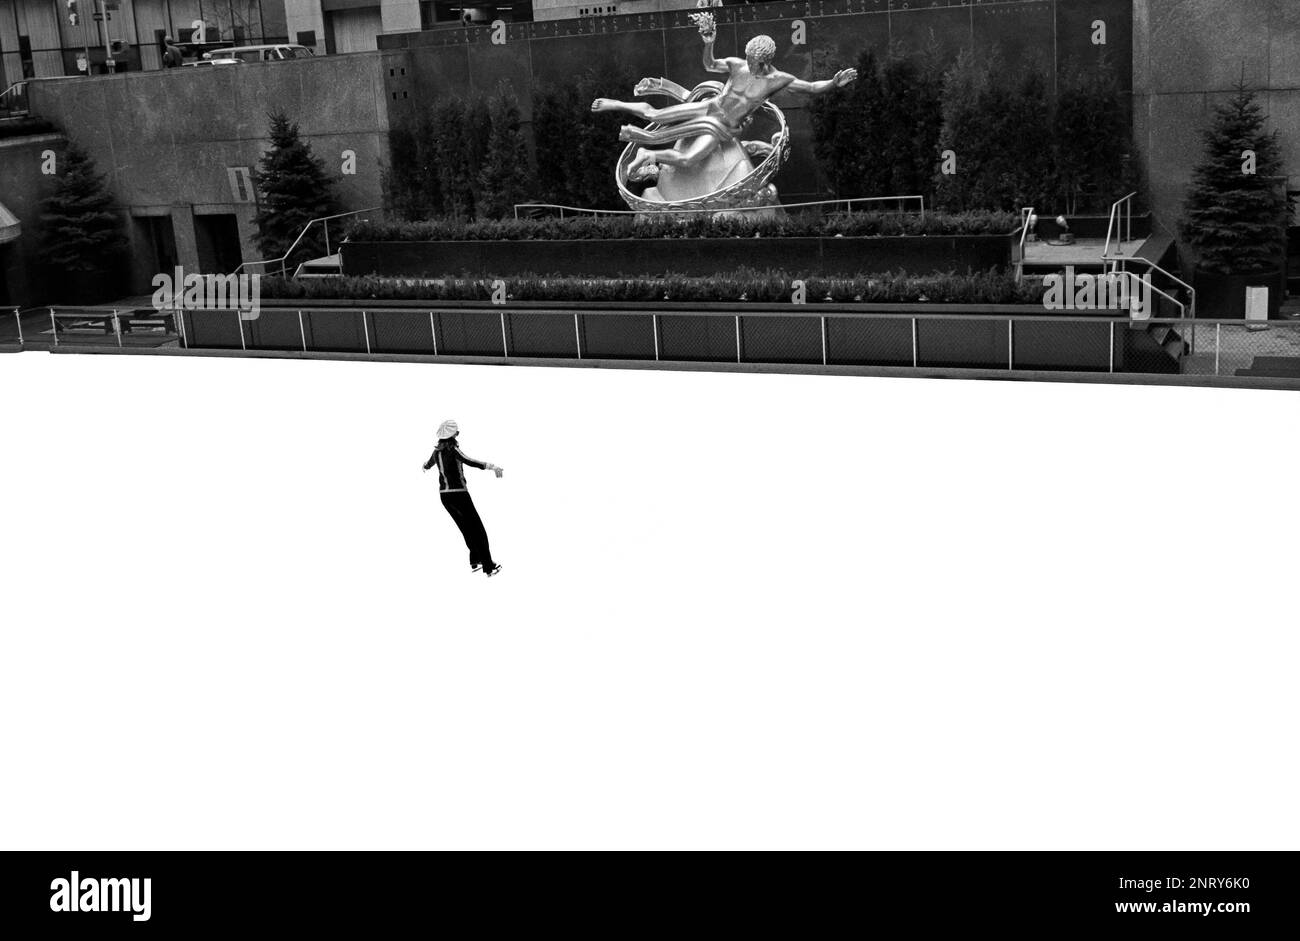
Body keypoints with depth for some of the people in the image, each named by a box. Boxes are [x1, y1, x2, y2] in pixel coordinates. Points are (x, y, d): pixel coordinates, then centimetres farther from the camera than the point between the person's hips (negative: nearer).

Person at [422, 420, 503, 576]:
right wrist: (492, 466, -37)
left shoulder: (437, 451, 7)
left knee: (466, 528, 22)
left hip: (444, 495, 7)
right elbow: (469, 461, -33)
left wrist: (425, 466, 53)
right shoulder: (453, 450, -16)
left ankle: (475, 562, 23)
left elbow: (428, 464, 28)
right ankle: (489, 567, -2)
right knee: (478, 530, 0)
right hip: (459, 494, -7)